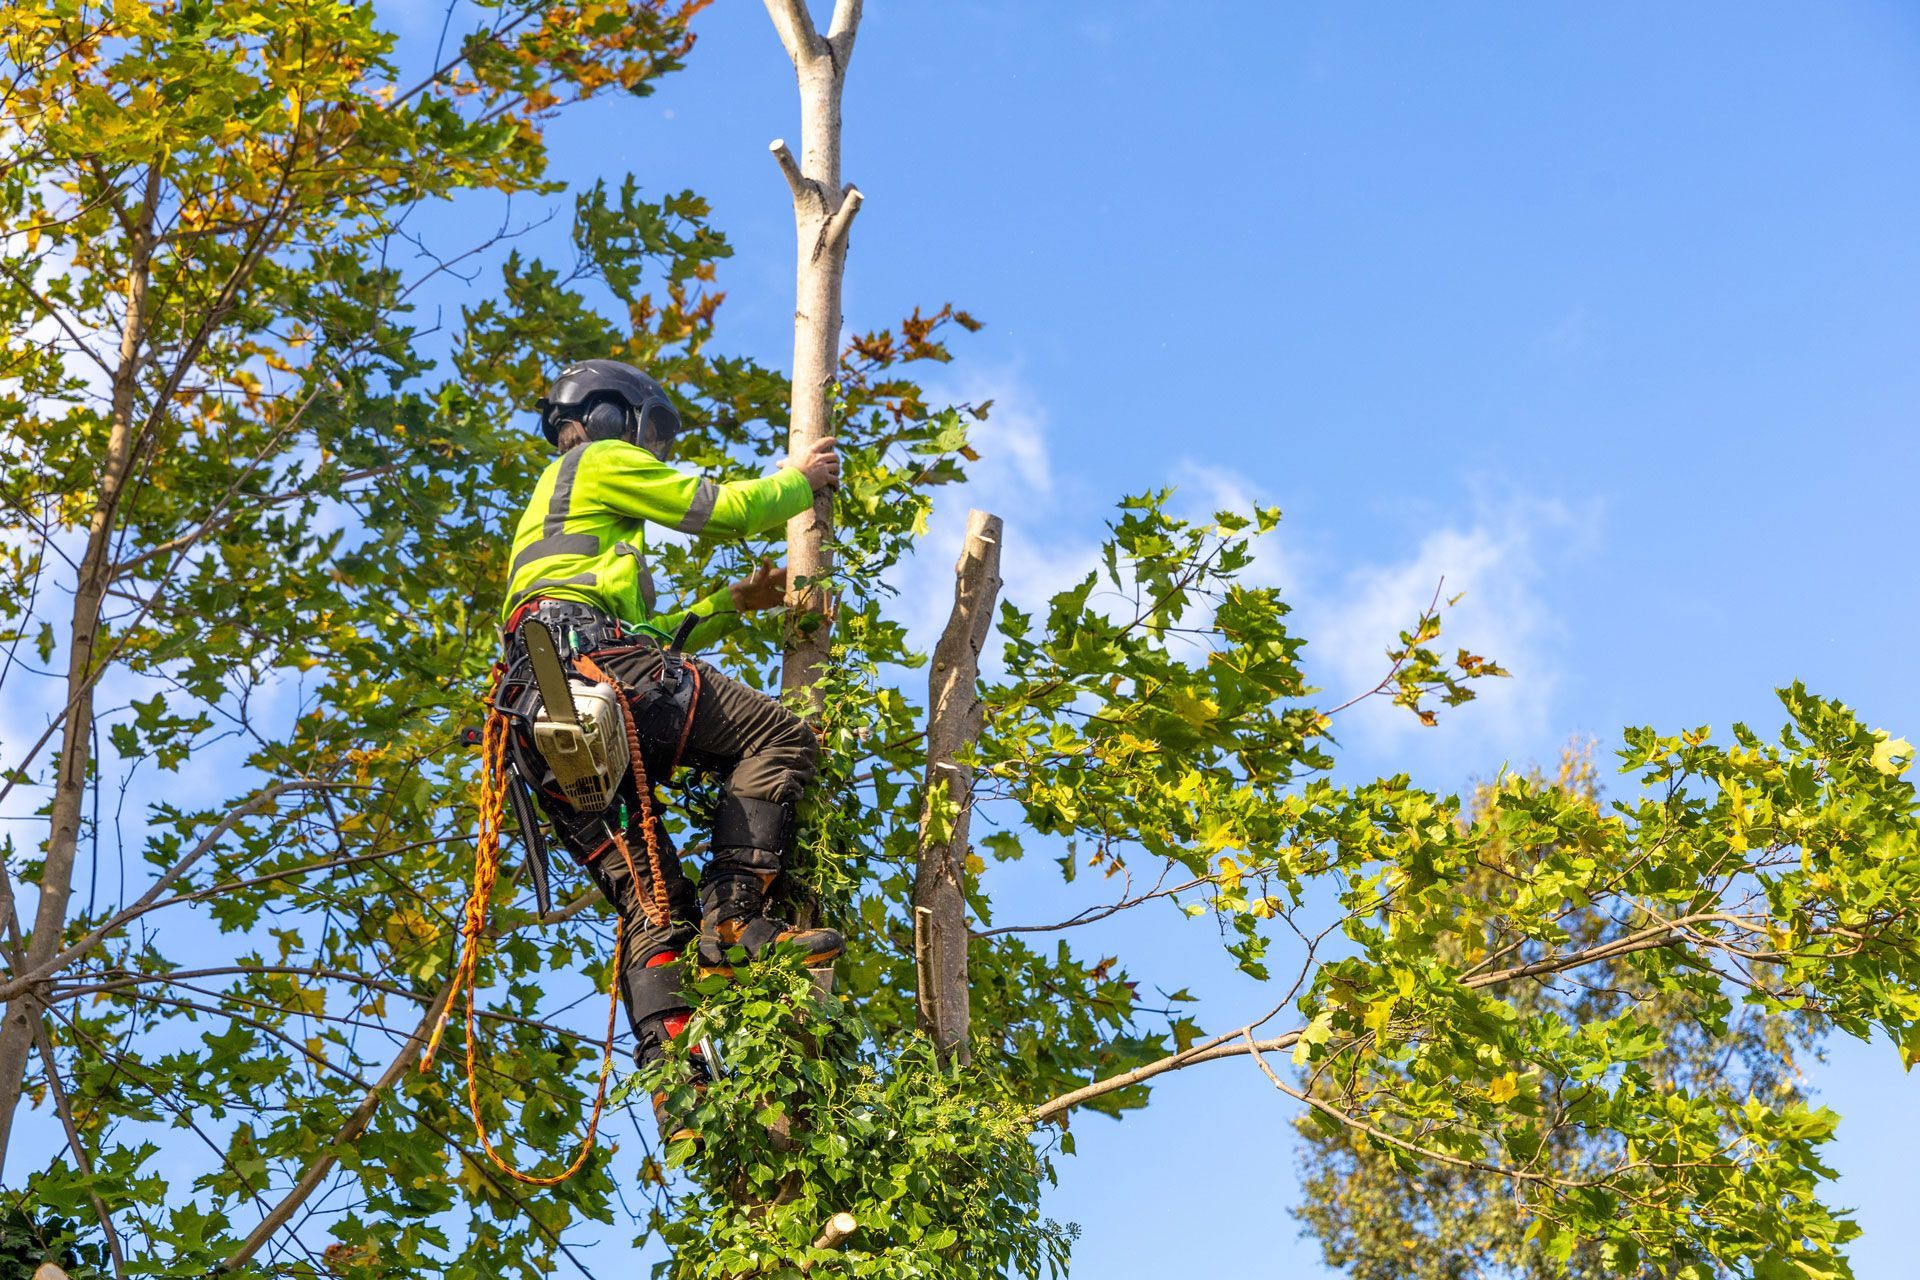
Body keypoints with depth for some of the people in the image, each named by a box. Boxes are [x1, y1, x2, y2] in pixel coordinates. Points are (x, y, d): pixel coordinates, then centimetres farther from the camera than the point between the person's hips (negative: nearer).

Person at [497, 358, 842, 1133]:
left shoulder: (550, 509, 43)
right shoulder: (601, 462, 17)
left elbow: (644, 634, 39)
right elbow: (720, 510, 10)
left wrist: (732, 604, 35)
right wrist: (799, 481, 27)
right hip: (589, 658, -9)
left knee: (651, 905, 0)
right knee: (779, 737, -11)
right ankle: (732, 915, -23)